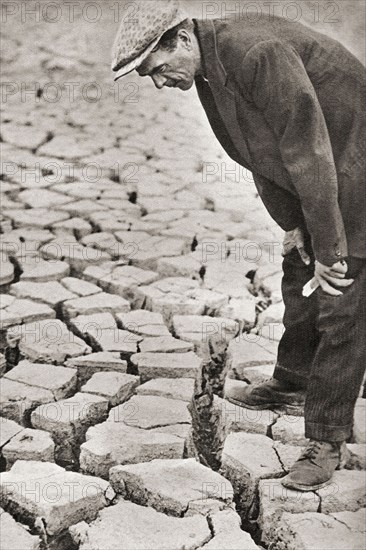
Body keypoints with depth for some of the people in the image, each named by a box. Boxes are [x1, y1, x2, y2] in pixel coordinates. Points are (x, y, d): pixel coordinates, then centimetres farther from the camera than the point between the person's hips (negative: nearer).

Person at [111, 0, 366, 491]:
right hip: (310, 181, 10)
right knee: (300, 282, 22)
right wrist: (290, 222, 7)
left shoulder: (260, 53, -32)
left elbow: (308, 150, -32)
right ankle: (294, 382, 43)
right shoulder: (207, 70, -1)